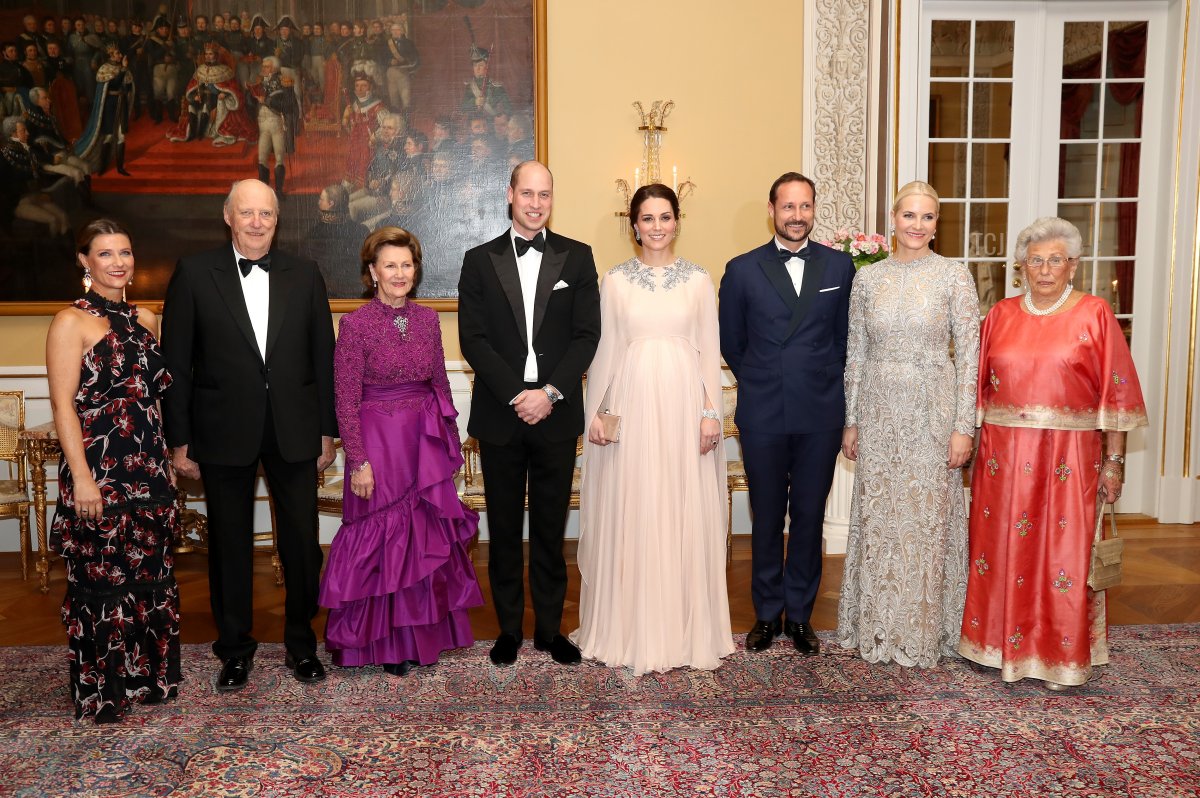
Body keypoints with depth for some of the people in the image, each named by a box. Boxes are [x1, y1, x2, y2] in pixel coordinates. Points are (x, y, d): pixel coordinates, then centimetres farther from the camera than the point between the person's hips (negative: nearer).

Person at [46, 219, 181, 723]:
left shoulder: (144, 319, 11)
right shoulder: (71, 322, -8)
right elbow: (63, 404, -12)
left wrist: (165, 459, 13)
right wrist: (81, 478, -18)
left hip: (148, 466, 6)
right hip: (98, 470, -6)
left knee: (151, 573, 14)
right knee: (101, 580, 5)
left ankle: (147, 675, 30)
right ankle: (101, 692, 20)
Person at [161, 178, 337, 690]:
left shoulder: (304, 275, 4)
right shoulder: (194, 273, -1)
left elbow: (322, 356, 6)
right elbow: (175, 363, -1)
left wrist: (326, 430, 4)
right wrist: (178, 439, -3)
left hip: (294, 431, 1)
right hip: (224, 431, -1)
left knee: (302, 542, 6)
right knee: (229, 544, 10)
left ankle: (301, 643, 25)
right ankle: (234, 648, 28)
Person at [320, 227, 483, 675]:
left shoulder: (427, 319, 4)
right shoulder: (355, 325, -10)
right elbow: (346, 402, -10)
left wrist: (451, 440, 12)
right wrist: (358, 461, -13)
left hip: (427, 444, 5)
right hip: (379, 443, -5)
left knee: (428, 537, 12)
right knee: (382, 539, 6)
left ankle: (424, 633, 29)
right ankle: (386, 643, 23)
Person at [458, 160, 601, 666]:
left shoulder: (577, 257, 6)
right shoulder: (480, 260, 6)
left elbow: (587, 335, -1)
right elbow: (472, 339, -2)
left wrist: (551, 392, -13)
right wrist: (515, 395, -13)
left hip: (556, 412, 0)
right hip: (499, 415, 0)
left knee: (551, 528, 8)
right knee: (504, 528, 8)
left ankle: (550, 628, 20)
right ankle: (508, 629, 21)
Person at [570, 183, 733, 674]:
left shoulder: (699, 280, 6)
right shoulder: (615, 281, 6)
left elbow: (709, 351, 5)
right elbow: (604, 350, 6)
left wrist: (711, 412, -3)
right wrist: (595, 411, 0)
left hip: (683, 405, 0)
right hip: (631, 403, 0)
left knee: (686, 517, 4)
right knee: (629, 518, 3)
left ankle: (686, 629, 18)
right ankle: (631, 629, 17)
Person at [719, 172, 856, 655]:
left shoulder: (840, 266, 5)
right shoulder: (742, 270, 1)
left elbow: (844, 338, 10)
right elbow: (731, 343, 9)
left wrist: (822, 383, 9)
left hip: (821, 415, 1)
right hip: (763, 416, -1)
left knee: (809, 516, 8)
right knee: (767, 518, 8)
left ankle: (799, 615, 22)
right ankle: (767, 613, 23)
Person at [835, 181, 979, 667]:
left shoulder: (954, 276, -4)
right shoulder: (868, 277, 5)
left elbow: (969, 355, -5)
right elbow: (856, 354, 8)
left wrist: (964, 427, -10)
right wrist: (851, 421, 6)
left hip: (932, 411, -3)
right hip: (879, 411, 3)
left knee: (928, 518, 4)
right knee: (876, 518, 9)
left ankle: (924, 632, 20)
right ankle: (877, 628, 23)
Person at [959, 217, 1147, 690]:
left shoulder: (1094, 315, 0)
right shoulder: (1001, 315, 8)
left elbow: (1116, 392, -2)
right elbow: (978, 385, 10)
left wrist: (1114, 460, -6)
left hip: (1068, 456, -3)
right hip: (1004, 455, 3)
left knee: (1065, 553, 2)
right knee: (1002, 547, 8)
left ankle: (1064, 656, 18)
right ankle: (1000, 642, 25)